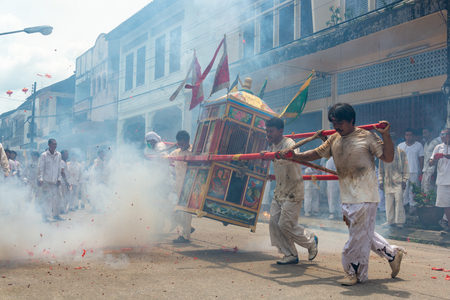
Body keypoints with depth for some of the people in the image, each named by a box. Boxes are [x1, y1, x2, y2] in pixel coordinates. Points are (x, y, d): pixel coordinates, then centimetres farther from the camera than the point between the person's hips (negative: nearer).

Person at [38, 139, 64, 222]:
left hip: (55, 181, 4)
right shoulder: (44, 155, -3)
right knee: (46, 199, -4)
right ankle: (46, 216, 3)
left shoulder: (58, 155, 8)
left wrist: (59, 178, 6)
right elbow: (41, 168, -4)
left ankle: (56, 215, 17)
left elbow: (59, 168, 11)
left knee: (57, 198, 5)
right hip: (46, 181, -4)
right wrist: (40, 179, -11)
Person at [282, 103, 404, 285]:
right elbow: (316, 154, 16)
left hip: (365, 197, -7)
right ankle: (393, 253, 32)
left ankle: (355, 273, 12)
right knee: (363, 235, 15)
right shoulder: (334, 140, 11)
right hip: (346, 198, 7)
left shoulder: (367, 137, -7)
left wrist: (385, 135, -20)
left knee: (359, 236, -2)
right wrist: (294, 156, 5)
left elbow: (388, 158, -8)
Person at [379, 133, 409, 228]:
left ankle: (399, 221, -2)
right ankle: (390, 221, 12)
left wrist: (404, 180, -3)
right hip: (388, 182, 3)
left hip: (398, 182, -3)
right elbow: (381, 169, 15)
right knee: (388, 202, 5)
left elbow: (405, 167, 3)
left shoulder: (401, 153, 3)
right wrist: (381, 181, 10)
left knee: (399, 201, -7)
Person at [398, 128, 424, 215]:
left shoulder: (419, 145, 5)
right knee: (404, 189, 1)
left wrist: (421, 171, 0)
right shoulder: (400, 146, 10)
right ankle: (404, 205, 9)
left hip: (415, 172, -2)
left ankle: (412, 206, 6)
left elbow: (421, 159, 5)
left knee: (413, 190, -1)